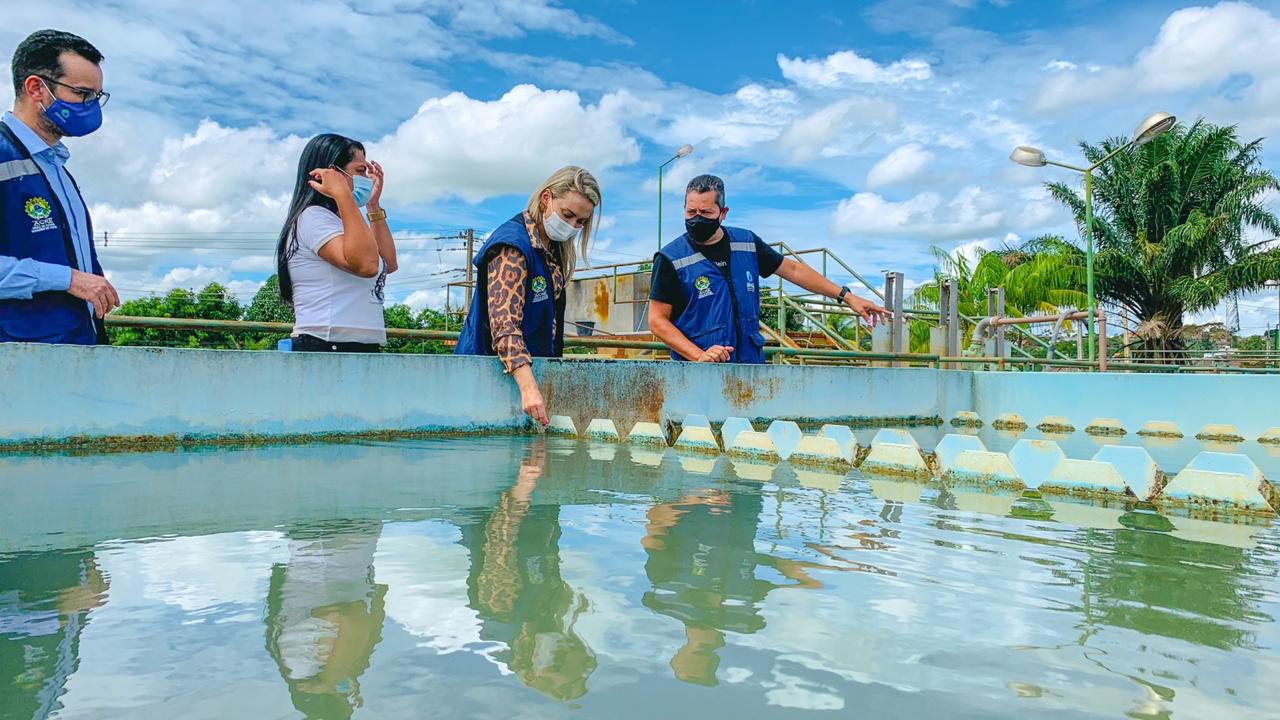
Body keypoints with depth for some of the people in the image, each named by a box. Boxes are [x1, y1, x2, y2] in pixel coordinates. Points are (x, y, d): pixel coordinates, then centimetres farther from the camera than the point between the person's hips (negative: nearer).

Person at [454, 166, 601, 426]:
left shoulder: (554, 247, 8)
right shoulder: (512, 245, -20)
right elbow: (505, 323, -31)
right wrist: (528, 387, -41)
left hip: (534, 363, 8)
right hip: (494, 367, -8)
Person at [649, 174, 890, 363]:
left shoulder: (747, 243, 9)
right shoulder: (670, 259, -4)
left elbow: (792, 269, 18)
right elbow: (657, 321, -5)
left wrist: (847, 296, 17)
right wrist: (699, 356, -18)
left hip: (751, 362, 4)